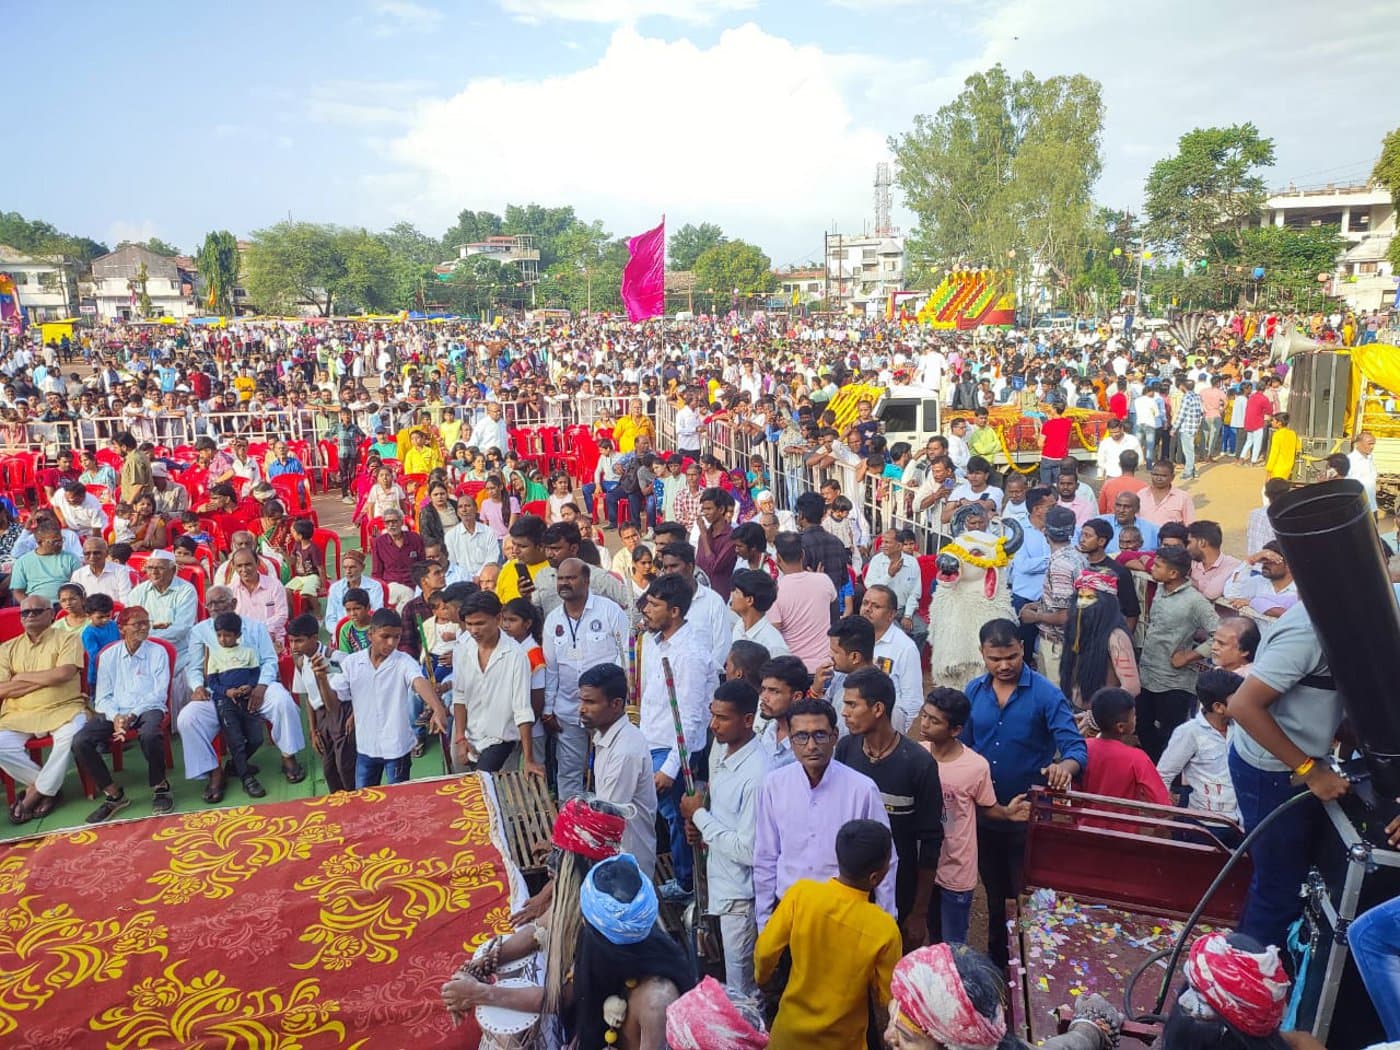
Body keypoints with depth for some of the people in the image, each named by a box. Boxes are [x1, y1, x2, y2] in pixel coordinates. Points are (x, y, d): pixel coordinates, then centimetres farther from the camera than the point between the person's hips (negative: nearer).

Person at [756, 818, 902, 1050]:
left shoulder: (801, 892, -22)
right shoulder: (884, 928, -24)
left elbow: (764, 952, -13)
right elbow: (887, 997, -10)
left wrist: (762, 975, 8)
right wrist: (882, 1024, 12)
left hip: (790, 1031, 2)